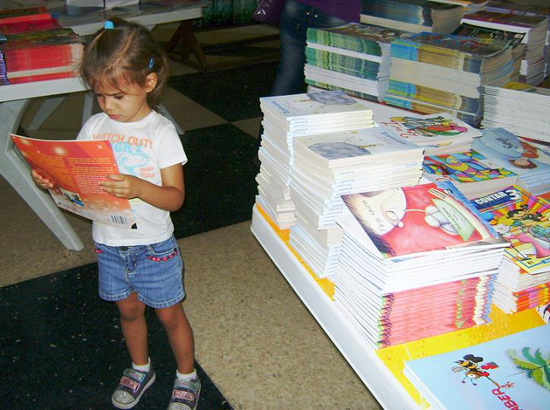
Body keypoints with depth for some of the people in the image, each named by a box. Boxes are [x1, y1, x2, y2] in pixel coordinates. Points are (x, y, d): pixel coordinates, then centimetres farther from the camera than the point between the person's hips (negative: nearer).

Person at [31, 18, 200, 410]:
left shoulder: (161, 131, -16)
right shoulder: (95, 127, -3)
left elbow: (175, 197, -19)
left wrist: (138, 187, -37)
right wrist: (52, 181, -18)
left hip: (153, 245, -4)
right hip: (109, 243, 4)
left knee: (170, 315, 12)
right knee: (129, 310, 22)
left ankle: (187, 377, 35)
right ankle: (140, 369, 46)